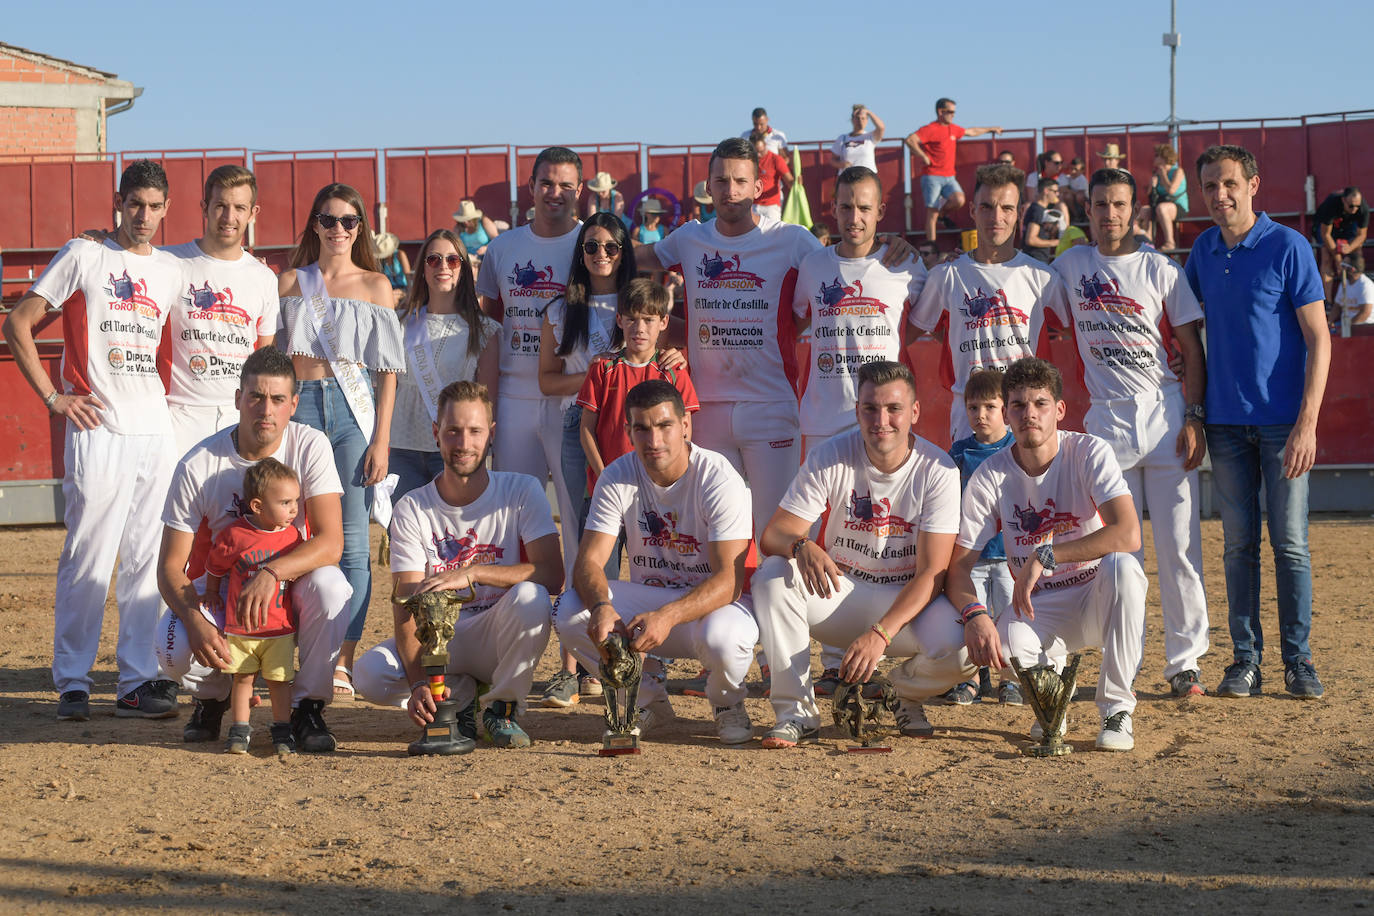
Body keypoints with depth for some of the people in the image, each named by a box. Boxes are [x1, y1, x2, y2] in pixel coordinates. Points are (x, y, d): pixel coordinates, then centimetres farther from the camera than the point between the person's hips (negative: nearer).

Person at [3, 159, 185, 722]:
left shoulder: (171, 271, 14)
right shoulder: (83, 257, 1)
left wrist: (170, 399, 10)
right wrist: (53, 397, -5)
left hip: (156, 429, 5)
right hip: (97, 429, -5)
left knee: (148, 559, 5)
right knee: (88, 559, -6)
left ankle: (138, 681, 10)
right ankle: (71, 683, 3)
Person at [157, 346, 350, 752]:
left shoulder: (310, 446, -15)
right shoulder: (198, 466, -16)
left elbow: (331, 543, -24)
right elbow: (170, 566, -14)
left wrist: (271, 573, -41)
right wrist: (196, 621, -34)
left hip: (291, 587, 0)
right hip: (221, 591, 0)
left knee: (331, 588, -34)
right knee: (173, 646, -30)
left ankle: (308, 707, -11)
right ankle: (212, 695, 10)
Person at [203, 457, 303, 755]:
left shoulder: (293, 536, 1)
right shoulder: (234, 536, -8)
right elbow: (214, 569, 8)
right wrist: (211, 598, 11)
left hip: (281, 628, 1)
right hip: (239, 627, -1)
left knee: (279, 679, 1)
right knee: (242, 677, 3)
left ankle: (282, 731, 10)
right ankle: (239, 730, 13)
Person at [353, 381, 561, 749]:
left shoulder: (521, 491, -6)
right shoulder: (411, 510, -5)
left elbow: (552, 575, -19)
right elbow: (407, 610, -13)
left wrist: (473, 573, -32)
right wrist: (417, 683, -31)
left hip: (498, 636, -1)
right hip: (439, 640, 1)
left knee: (529, 598, -35)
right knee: (370, 673, -28)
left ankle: (501, 706, -8)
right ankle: (461, 695, 3)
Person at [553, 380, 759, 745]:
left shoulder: (719, 479, -19)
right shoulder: (617, 478, -7)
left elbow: (729, 579, -26)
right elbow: (589, 561, -14)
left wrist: (668, 616, -43)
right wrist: (601, 606, -38)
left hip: (710, 604, -4)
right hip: (646, 601, 4)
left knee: (723, 636, -39)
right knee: (570, 611, -24)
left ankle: (727, 703, 0)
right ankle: (647, 701, 1)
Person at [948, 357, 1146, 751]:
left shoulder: (1089, 453, -13)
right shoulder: (989, 478, -7)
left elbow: (1128, 535, -28)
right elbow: (958, 566, -9)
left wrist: (1044, 557, -31)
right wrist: (974, 613, -31)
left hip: (1097, 600, -1)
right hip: (1038, 607, 1)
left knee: (1121, 565, -36)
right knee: (1010, 644, -35)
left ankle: (1117, 709, -21)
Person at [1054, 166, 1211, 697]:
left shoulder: (1160, 269, 2)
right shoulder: (1070, 267, 9)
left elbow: (1192, 350, 2)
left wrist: (1194, 418, -8)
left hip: (1166, 417, -1)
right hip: (1106, 422, 2)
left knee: (1179, 546, -3)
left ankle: (1184, 662, 4)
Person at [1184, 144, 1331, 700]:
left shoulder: (1288, 248, -7)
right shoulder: (1204, 251, 8)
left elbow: (1318, 340, -9)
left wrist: (1307, 424, -16)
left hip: (1282, 421, -4)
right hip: (1225, 420, 4)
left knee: (1291, 544, -1)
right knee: (1239, 545, 6)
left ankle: (1298, 660, 7)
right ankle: (1245, 659, 12)